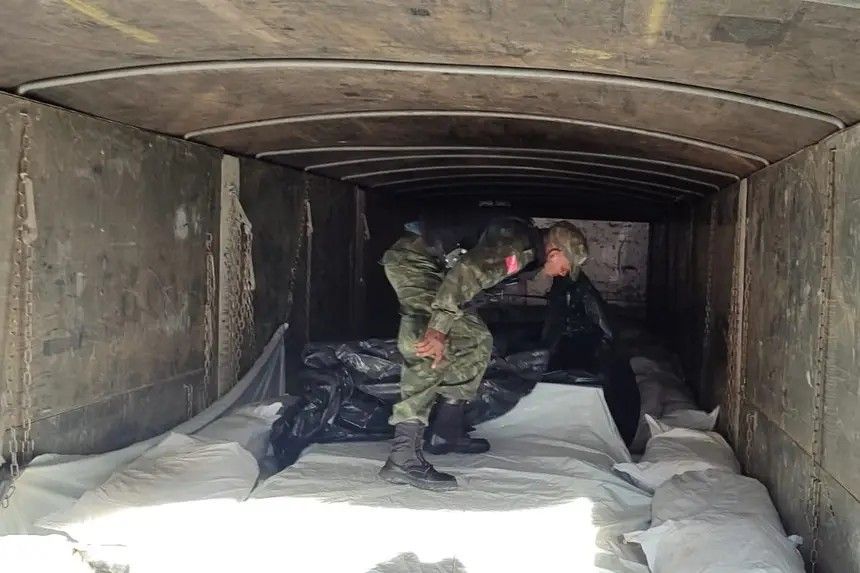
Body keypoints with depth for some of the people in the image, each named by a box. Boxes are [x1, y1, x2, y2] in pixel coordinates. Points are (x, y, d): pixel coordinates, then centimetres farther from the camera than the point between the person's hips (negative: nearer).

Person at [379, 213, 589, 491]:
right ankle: (404, 457, -31)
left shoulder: (526, 242, 14)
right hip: (413, 259, -11)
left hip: (433, 267, 11)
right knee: (429, 352, -25)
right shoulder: (519, 247, -18)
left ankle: (447, 431, 19)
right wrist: (438, 331, -33)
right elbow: (466, 272, -30)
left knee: (475, 340, 14)